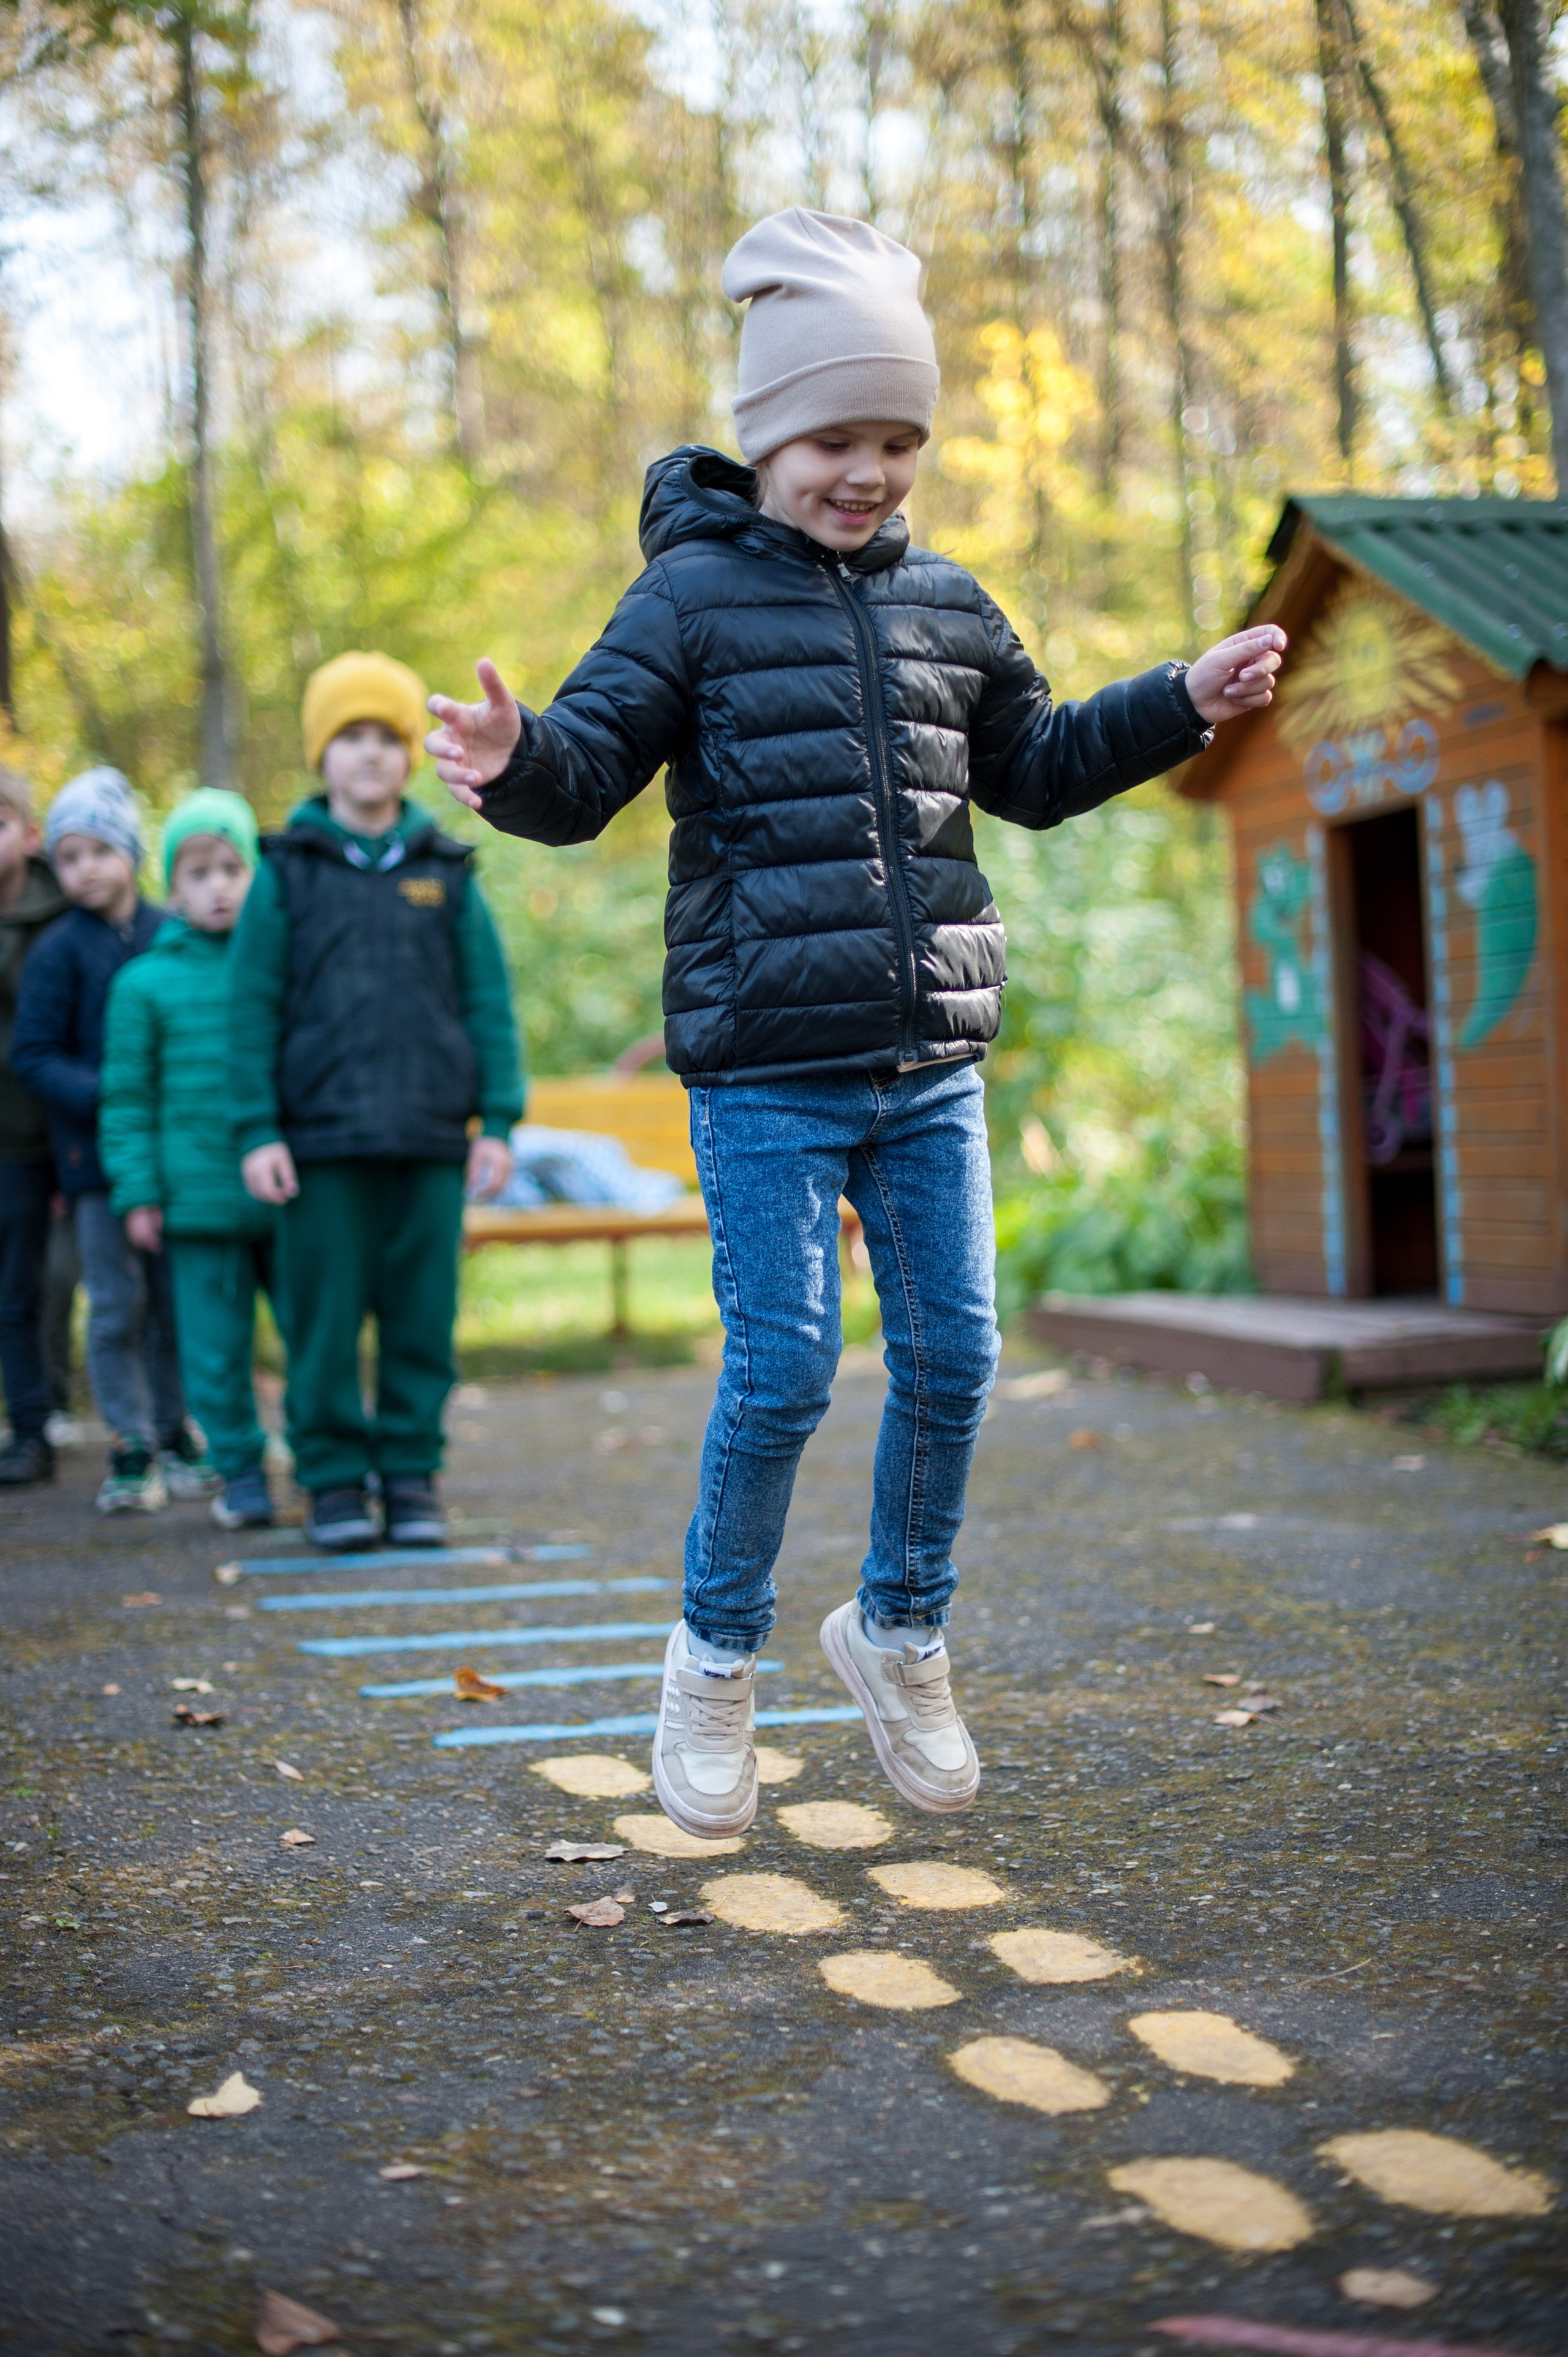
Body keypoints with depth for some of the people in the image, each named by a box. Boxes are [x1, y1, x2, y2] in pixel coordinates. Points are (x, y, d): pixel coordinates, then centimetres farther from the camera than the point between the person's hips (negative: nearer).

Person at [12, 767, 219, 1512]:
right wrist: (107, 1098, -17)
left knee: (176, 1302, 7)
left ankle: (174, 1436, 21)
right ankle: (131, 1451, 8)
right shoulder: (58, 950, -2)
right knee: (117, 1305, -1)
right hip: (96, 1153, -2)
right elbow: (34, 1056, -4)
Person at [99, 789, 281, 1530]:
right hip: (198, 1198, -1)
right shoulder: (145, 982, 5)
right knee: (214, 1348, 3)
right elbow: (127, 1097, 6)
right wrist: (137, 1191, 0)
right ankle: (240, 1473, 15)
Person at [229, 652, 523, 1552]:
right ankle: (335, 1477, 10)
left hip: (431, 1138, 1)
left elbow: (489, 1001, 9)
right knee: (327, 1317, 0)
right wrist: (257, 1131, -3)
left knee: (424, 1316, 2)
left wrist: (498, 1121, 2)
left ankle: (413, 1475, 13)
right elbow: (253, 1007, 4)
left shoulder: (446, 872, 9)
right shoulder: (289, 871, 6)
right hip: (322, 1139, -1)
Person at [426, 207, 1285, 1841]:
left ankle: (900, 1634, 26)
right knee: (782, 1369, -6)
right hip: (768, 1071, -5)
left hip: (929, 1067, 5)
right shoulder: (694, 595, -2)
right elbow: (592, 770, -10)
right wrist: (515, 759, -32)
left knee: (952, 1357, 6)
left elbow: (1031, 768, 27)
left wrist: (1181, 705, 18)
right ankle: (716, 1663, 15)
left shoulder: (947, 608, 14)